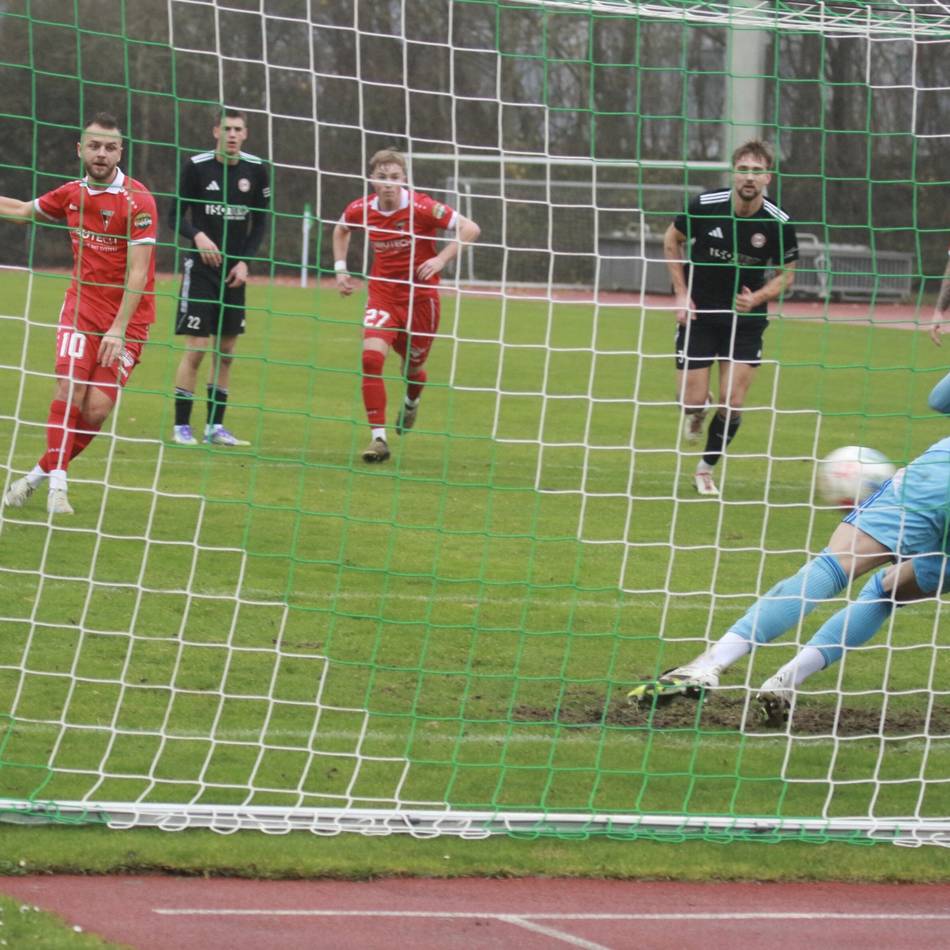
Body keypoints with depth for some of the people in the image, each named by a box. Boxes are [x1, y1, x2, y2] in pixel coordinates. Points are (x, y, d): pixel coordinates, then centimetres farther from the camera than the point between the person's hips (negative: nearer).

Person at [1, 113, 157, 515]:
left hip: (126, 317, -3)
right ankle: (56, 483, -12)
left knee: (96, 410, -9)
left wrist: (119, 328, -22)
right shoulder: (72, 193, 2)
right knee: (70, 389, -17)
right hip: (82, 305, 3)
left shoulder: (137, 200, -14)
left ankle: (41, 473, 10)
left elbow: (138, 272, -17)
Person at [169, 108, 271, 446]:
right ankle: (181, 427, -3)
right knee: (196, 349, -9)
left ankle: (215, 426, 15)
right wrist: (197, 236, -23)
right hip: (200, 267, -4)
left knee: (225, 351, 7)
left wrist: (245, 261, -2)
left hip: (234, 272, 4)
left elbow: (260, 222, 10)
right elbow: (175, 216, -4)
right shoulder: (196, 166, -7)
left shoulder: (256, 170, 2)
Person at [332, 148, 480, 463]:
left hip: (420, 296, -2)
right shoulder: (361, 210, -5)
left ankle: (411, 402, 52)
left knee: (412, 366, 12)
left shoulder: (422, 207, -17)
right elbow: (341, 230, 20)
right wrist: (340, 268, 10)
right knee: (371, 357, -21)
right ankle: (378, 437, -17)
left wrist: (442, 259, -26)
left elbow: (470, 228, -16)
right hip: (383, 294, 2)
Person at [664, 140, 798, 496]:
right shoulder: (705, 206, -15)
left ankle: (706, 469, 18)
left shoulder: (779, 224, -15)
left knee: (732, 403, -5)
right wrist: (682, 294, -3)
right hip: (699, 312, 0)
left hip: (746, 318, 0)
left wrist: (758, 298, -19)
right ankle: (698, 409, 33)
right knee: (692, 401, -6)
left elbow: (786, 275, 0)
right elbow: (672, 240, 4)